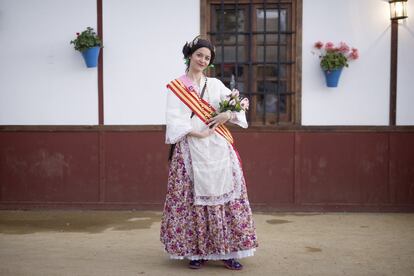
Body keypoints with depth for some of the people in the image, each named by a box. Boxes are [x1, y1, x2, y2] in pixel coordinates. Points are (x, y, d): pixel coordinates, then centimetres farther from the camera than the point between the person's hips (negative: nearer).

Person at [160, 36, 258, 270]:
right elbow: (174, 120, -6)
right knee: (193, 199, -1)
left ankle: (227, 251, 7)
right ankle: (197, 251, 10)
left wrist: (228, 114, -13)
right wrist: (198, 133, -17)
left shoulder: (215, 85, 14)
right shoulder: (176, 87, 5)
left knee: (223, 196, 0)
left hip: (218, 149, 3)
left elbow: (237, 106, 9)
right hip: (191, 150, -2)